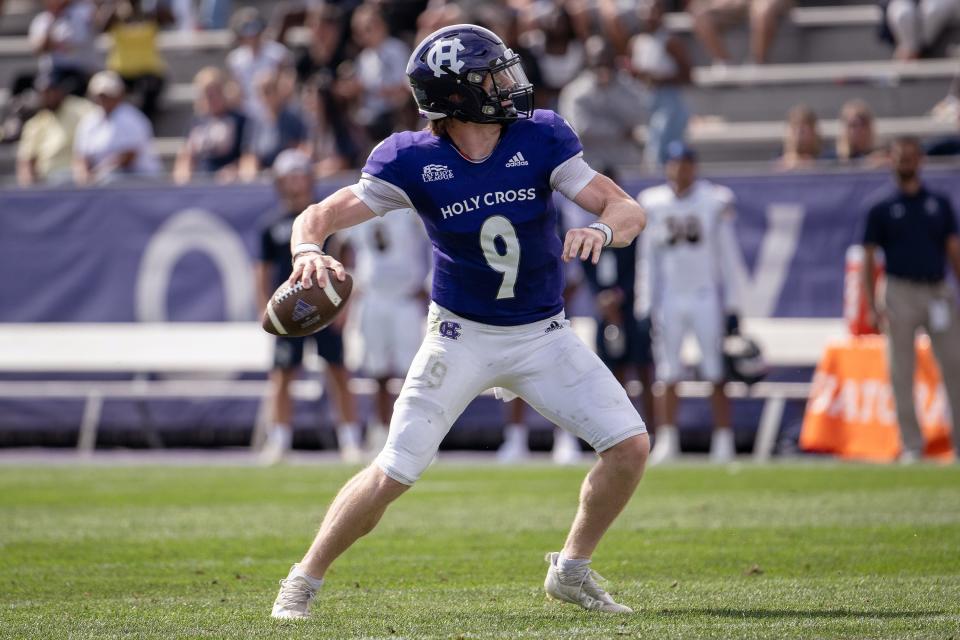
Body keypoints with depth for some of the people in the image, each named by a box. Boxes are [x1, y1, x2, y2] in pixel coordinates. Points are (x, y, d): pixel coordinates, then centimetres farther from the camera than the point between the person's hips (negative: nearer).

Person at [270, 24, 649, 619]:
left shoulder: (540, 137, -13)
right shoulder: (413, 160, -16)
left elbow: (629, 210, -15)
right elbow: (319, 216, -13)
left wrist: (601, 229, -38)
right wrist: (309, 251, -36)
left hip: (543, 335, 2)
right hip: (462, 335, -2)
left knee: (630, 447, -8)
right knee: (393, 474, -9)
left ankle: (572, 570, 13)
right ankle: (304, 581, 10)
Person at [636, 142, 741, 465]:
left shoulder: (715, 202, -3)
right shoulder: (653, 204, 4)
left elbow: (726, 258, 0)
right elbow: (648, 260, 10)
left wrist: (731, 307, -2)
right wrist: (646, 306, 6)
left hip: (705, 296, -2)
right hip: (669, 299, 2)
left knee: (716, 374, -4)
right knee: (668, 376, 3)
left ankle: (723, 440, -1)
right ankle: (667, 441, 8)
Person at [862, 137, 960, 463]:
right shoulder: (882, 210, 7)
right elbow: (868, 259, 4)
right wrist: (873, 305, -7)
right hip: (901, 293, -2)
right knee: (902, 373, -3)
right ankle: (912, 445, 2)